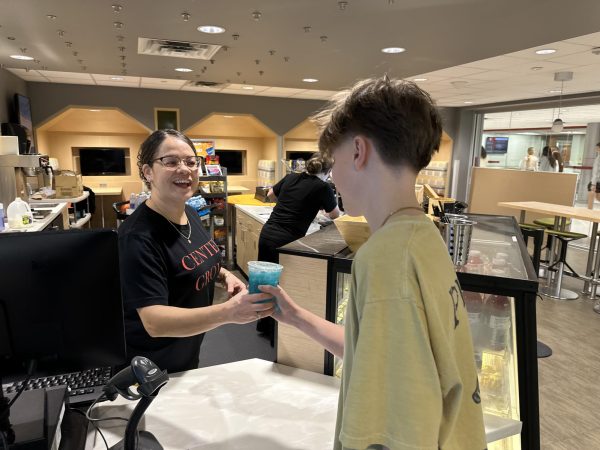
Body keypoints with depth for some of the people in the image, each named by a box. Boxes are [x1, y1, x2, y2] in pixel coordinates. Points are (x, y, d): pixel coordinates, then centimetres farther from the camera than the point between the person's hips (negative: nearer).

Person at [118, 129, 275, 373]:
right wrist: (228, 312, -47)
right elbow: (154, 322, -35)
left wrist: (225, 275, -7)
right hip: (151, 368, -7)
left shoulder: (190, 213, -3)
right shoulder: (138, 236, -28)